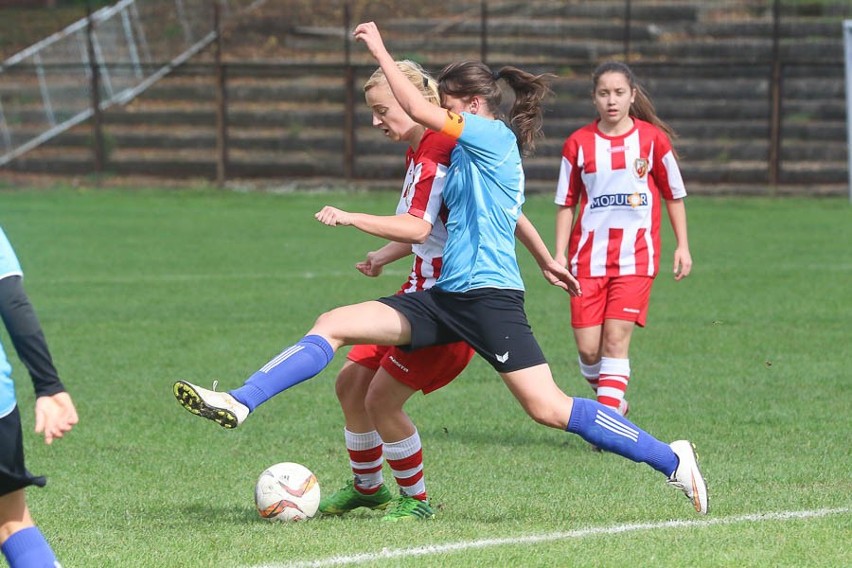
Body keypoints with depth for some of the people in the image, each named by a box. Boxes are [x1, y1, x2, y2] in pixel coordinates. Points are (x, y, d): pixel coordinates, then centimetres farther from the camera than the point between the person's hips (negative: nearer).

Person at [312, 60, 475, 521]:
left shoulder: (440, 150, -19)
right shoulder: (417, 153, 13)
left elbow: (418, 227, -31)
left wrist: (353, 219, -37)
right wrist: (383, 257, 16)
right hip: (419, 292, 10)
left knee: (383, 398, -10)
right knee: (351, 383, 11)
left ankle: (415, 499, 8)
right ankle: (366, 487, 29)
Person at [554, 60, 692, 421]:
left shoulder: (652, 138, 2)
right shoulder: (578, 144, 4)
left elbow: (674, 195, 11)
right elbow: (566, 203, 10)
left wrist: (682, 246, 7)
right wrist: (559, 253, 4)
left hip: (635, 256, -2)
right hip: (588, 255, 2)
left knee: (616, 338, -13)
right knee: (588, 347, -3)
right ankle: (613, 404, 22)